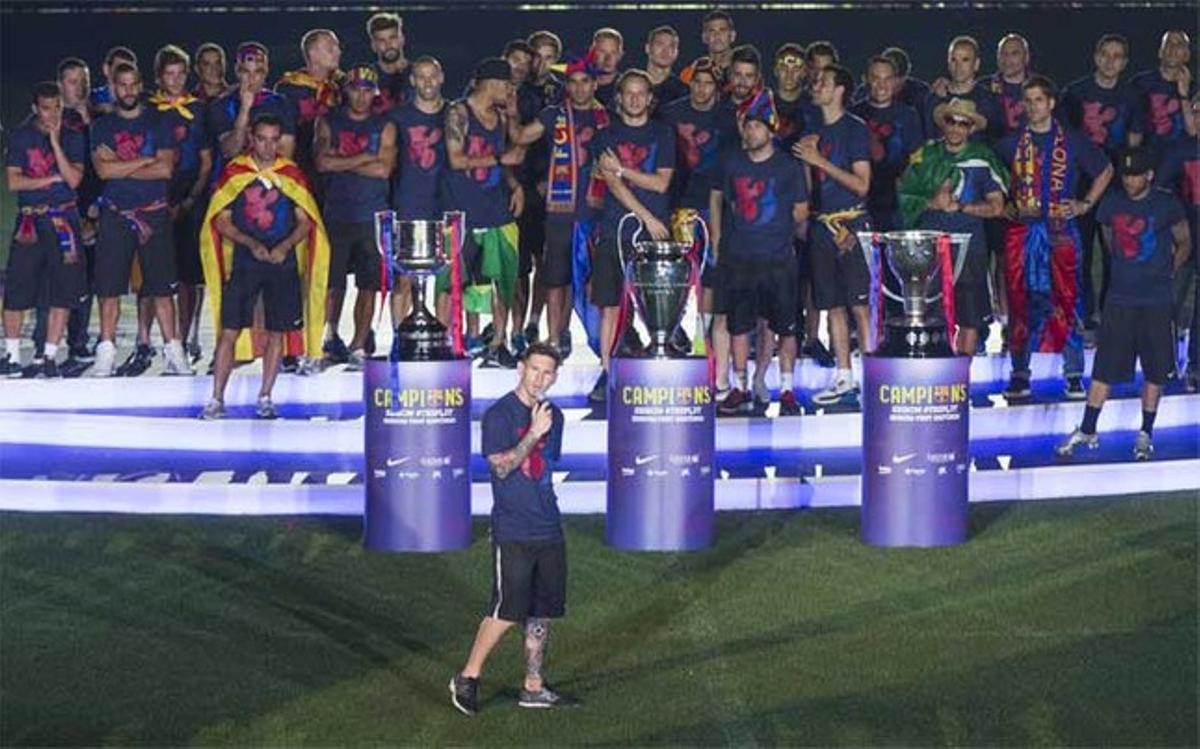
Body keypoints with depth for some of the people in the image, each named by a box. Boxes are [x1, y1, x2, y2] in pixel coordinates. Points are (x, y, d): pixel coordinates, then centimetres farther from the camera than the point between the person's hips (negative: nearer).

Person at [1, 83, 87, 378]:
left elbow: (73, 179, -7)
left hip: (64, 219, 1)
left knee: (63, 292, -2)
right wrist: (53, 179, -6)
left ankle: (49, 357, 5)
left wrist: (55, 141, -11)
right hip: (30, 219, -1)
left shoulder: (73, 137, 7)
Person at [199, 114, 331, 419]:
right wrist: (252, 244, -12)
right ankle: (216, 399, -1)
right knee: (229, 330, -5)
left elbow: (305, 222, 6)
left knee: (276, 332, 4)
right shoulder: (233, 172, 4)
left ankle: (265, 398, 12)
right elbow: (221, 220, 2)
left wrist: (284, 247, -12)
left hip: (283, 261, 1)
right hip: (243, 260, -1)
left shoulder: (292, 174, 7)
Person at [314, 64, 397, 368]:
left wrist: (341, 164, -5)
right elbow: (322, 162, -5)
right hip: (336, 214, 0)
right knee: (333, 283, 1)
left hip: (372, 215, 0)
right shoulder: (328, 122, 9)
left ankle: (359, 347, 3)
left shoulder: (385, 127, 8)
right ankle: (330, 338, 16)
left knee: (369, 285, -1)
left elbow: (384, 169, -5)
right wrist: (364, 159, -7)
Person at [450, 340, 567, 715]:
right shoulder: (499, 414, -8)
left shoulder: (553, 415, 13)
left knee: (542, 610, 8)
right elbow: (501, 466, -17)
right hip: (512, 530, -7)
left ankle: (534, 687, 15)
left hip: (548, 529, 7)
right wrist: (533, 434, -21)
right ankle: (468, 677, 4)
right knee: (508, 610, -9)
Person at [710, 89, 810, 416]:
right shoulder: (731, 162, 7)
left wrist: (783, 232, 0)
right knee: (739, 325, 6)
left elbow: (800, 212, 6)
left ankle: (786, 390, 7)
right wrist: (718, 241, 12)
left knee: (784, 327, -1)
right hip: (737, 257, 3)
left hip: (778, 258, -2)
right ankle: (740, 389, 15)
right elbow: (718, 198, 17)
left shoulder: (789, 167, 0)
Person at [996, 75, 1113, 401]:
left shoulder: (1073, 142, 6)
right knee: (1020, 301, 0)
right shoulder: (1011, 143, 10)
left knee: (1067, 300, -3)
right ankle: (1020, 374, 7)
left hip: (1061, 230, -1)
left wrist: (1085, 204, 8)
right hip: (1022, 231, 1)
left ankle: (1074, 375, 3)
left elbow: (1105, 170, 17)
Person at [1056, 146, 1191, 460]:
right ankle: (1087, 431, 7)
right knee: (1104, 367, 1)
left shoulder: (1166, 205, -3)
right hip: (1120, 298, 2)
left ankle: (1146, 434, 13)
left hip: (1157, 301, -2)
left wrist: (1167, 272, 4)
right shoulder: (1112, 204, 4)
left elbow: (1184, 244, 10)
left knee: (1155, 370, 3)